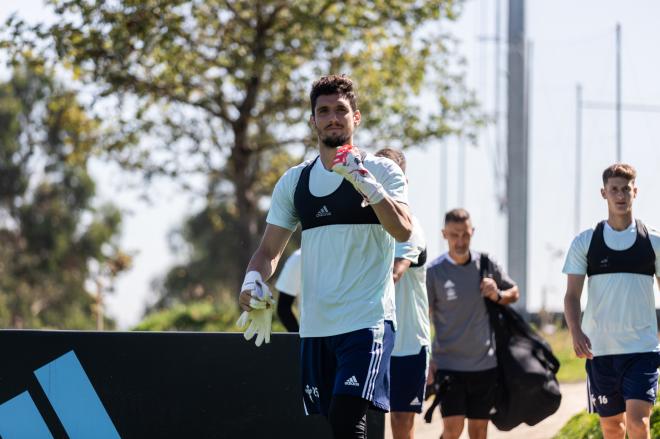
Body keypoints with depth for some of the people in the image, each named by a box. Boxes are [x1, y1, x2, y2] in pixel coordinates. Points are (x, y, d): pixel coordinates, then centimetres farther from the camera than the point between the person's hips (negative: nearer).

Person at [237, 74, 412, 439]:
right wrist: (253, 281, -4)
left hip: (367, 322, -5)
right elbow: (269, 250, 16)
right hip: (314, 327, 5)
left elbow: (403, 231, -16)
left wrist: (367, 183, -27)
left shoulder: (381, 171, 0)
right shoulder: (293, 182, 13)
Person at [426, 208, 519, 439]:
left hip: (485, 363, 3)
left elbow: (514, 292, 17)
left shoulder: (486, 264, 2)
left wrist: (498, 295, -6)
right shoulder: (434, 271, -6)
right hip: (448, 364, -3)